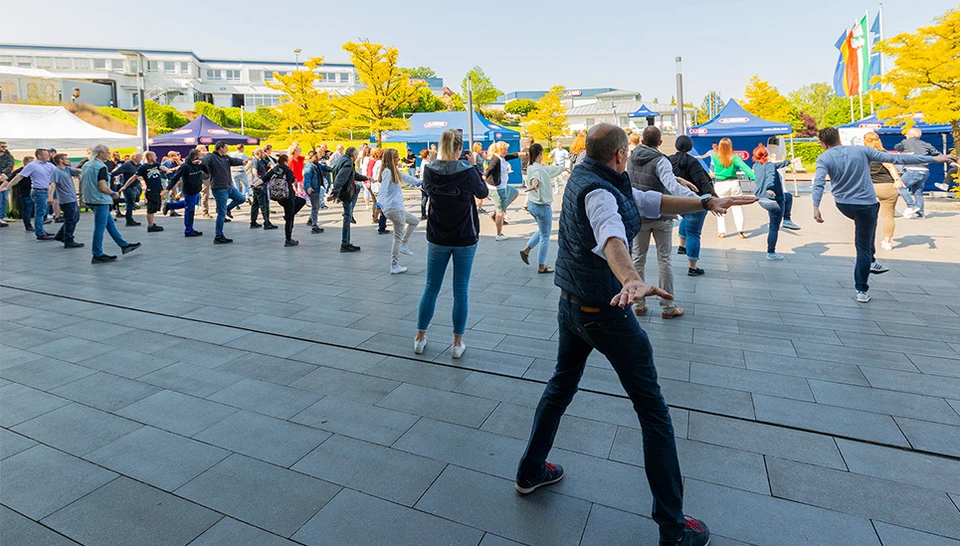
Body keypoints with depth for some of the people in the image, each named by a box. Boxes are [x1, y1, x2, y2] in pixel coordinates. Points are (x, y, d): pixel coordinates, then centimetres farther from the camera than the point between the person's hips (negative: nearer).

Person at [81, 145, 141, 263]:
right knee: (100, 227, -3)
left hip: (90, 199, 10)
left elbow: (81, 181, 17)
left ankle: (124, 245, 27)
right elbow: (103, 187, -23)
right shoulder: (101, 167, -17)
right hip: (100, 200, -10)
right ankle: (97, 255, 3)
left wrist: (83, 193, 28)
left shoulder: (86, 165, 11)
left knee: (110, 222, 18)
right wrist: (114, 193, -6)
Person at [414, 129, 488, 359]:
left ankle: (420, 338, 23)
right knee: (460, 290, 6)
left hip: (437, 239, 3)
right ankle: (457, 343, 13)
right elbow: (483, 193, 3)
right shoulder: (467, 171, -15)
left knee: (431, 288, 13)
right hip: (465, 239, -2)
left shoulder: (429, 170, -7)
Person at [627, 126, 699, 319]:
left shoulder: (632, 158, 0)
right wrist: (701, 200, -43)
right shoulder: (660, 161, -19)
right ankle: (668, 307, 13)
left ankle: (639, 305, 16)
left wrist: (678, 179, -10)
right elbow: (672, 186, -35)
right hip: (661, 216, -4)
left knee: (638, 259, 12)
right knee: (664, 261, 6)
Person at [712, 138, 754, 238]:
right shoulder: (734, 157, -5)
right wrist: (755, 177, -11)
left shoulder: (715, 157, -5)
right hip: (733, 183, 1)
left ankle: (721, 232, 7)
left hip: (720, 185, -1)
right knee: (737, 207, 5)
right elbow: (744, 168, -10)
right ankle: (740, 231, 2)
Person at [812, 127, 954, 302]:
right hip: (865, 205, -1)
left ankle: (870, 262, 30)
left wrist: (816, 207, -29)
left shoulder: (824, 159, -6)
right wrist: (933, 159, 1)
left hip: (843, 205, 1)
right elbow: (896, 158, -5)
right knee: (864, 248, 7)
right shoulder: (862, 151, -4)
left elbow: (818, 183, -22)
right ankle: (862, 290, 11)